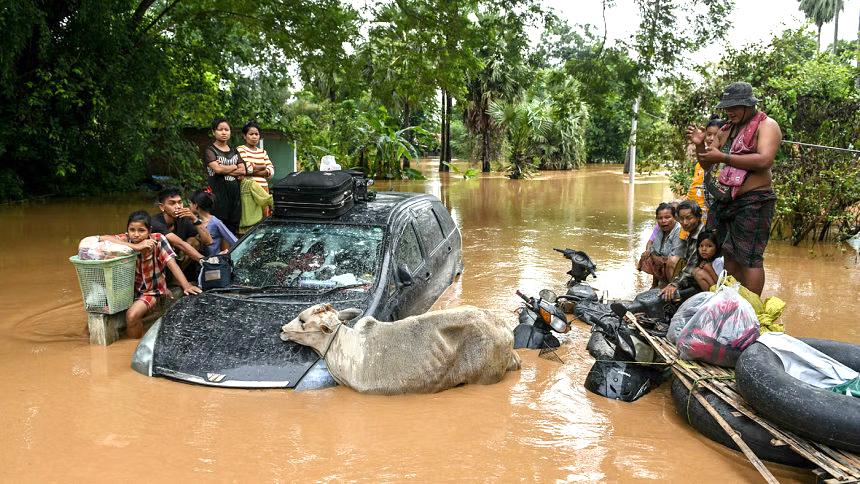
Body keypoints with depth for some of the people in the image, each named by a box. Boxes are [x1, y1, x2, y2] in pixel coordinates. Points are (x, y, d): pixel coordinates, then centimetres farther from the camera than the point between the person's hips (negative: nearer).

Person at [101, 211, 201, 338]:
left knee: (132, 315, -23)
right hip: (131, 288, 4)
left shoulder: (157, 240, -19)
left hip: (152, 290, -4)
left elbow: (172, 264, -23)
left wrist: (186, 286, -36)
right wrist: (135, 247, -37)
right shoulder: (126, 239, -14)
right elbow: (102, 239, -30)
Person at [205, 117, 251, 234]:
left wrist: (225, 170, -7)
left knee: (233, 228, 3)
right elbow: (217, 169, -16)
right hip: (218, 193, -5)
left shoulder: (234, 151, 19)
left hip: (234, 193, 5)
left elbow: (243, 171, 5)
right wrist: (234, 167, -1)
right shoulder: (210, 150, 2)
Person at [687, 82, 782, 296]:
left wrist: (723, 157, -21)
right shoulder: (726, 130, 18)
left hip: (752, 202, -8)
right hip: (725, 202, 8)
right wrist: (700, 145, 1)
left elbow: (764, 160, -21)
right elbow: (707, 164, 21)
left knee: (749, 258, -8)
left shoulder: (766, 125, -4)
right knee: (729, 255, 10)